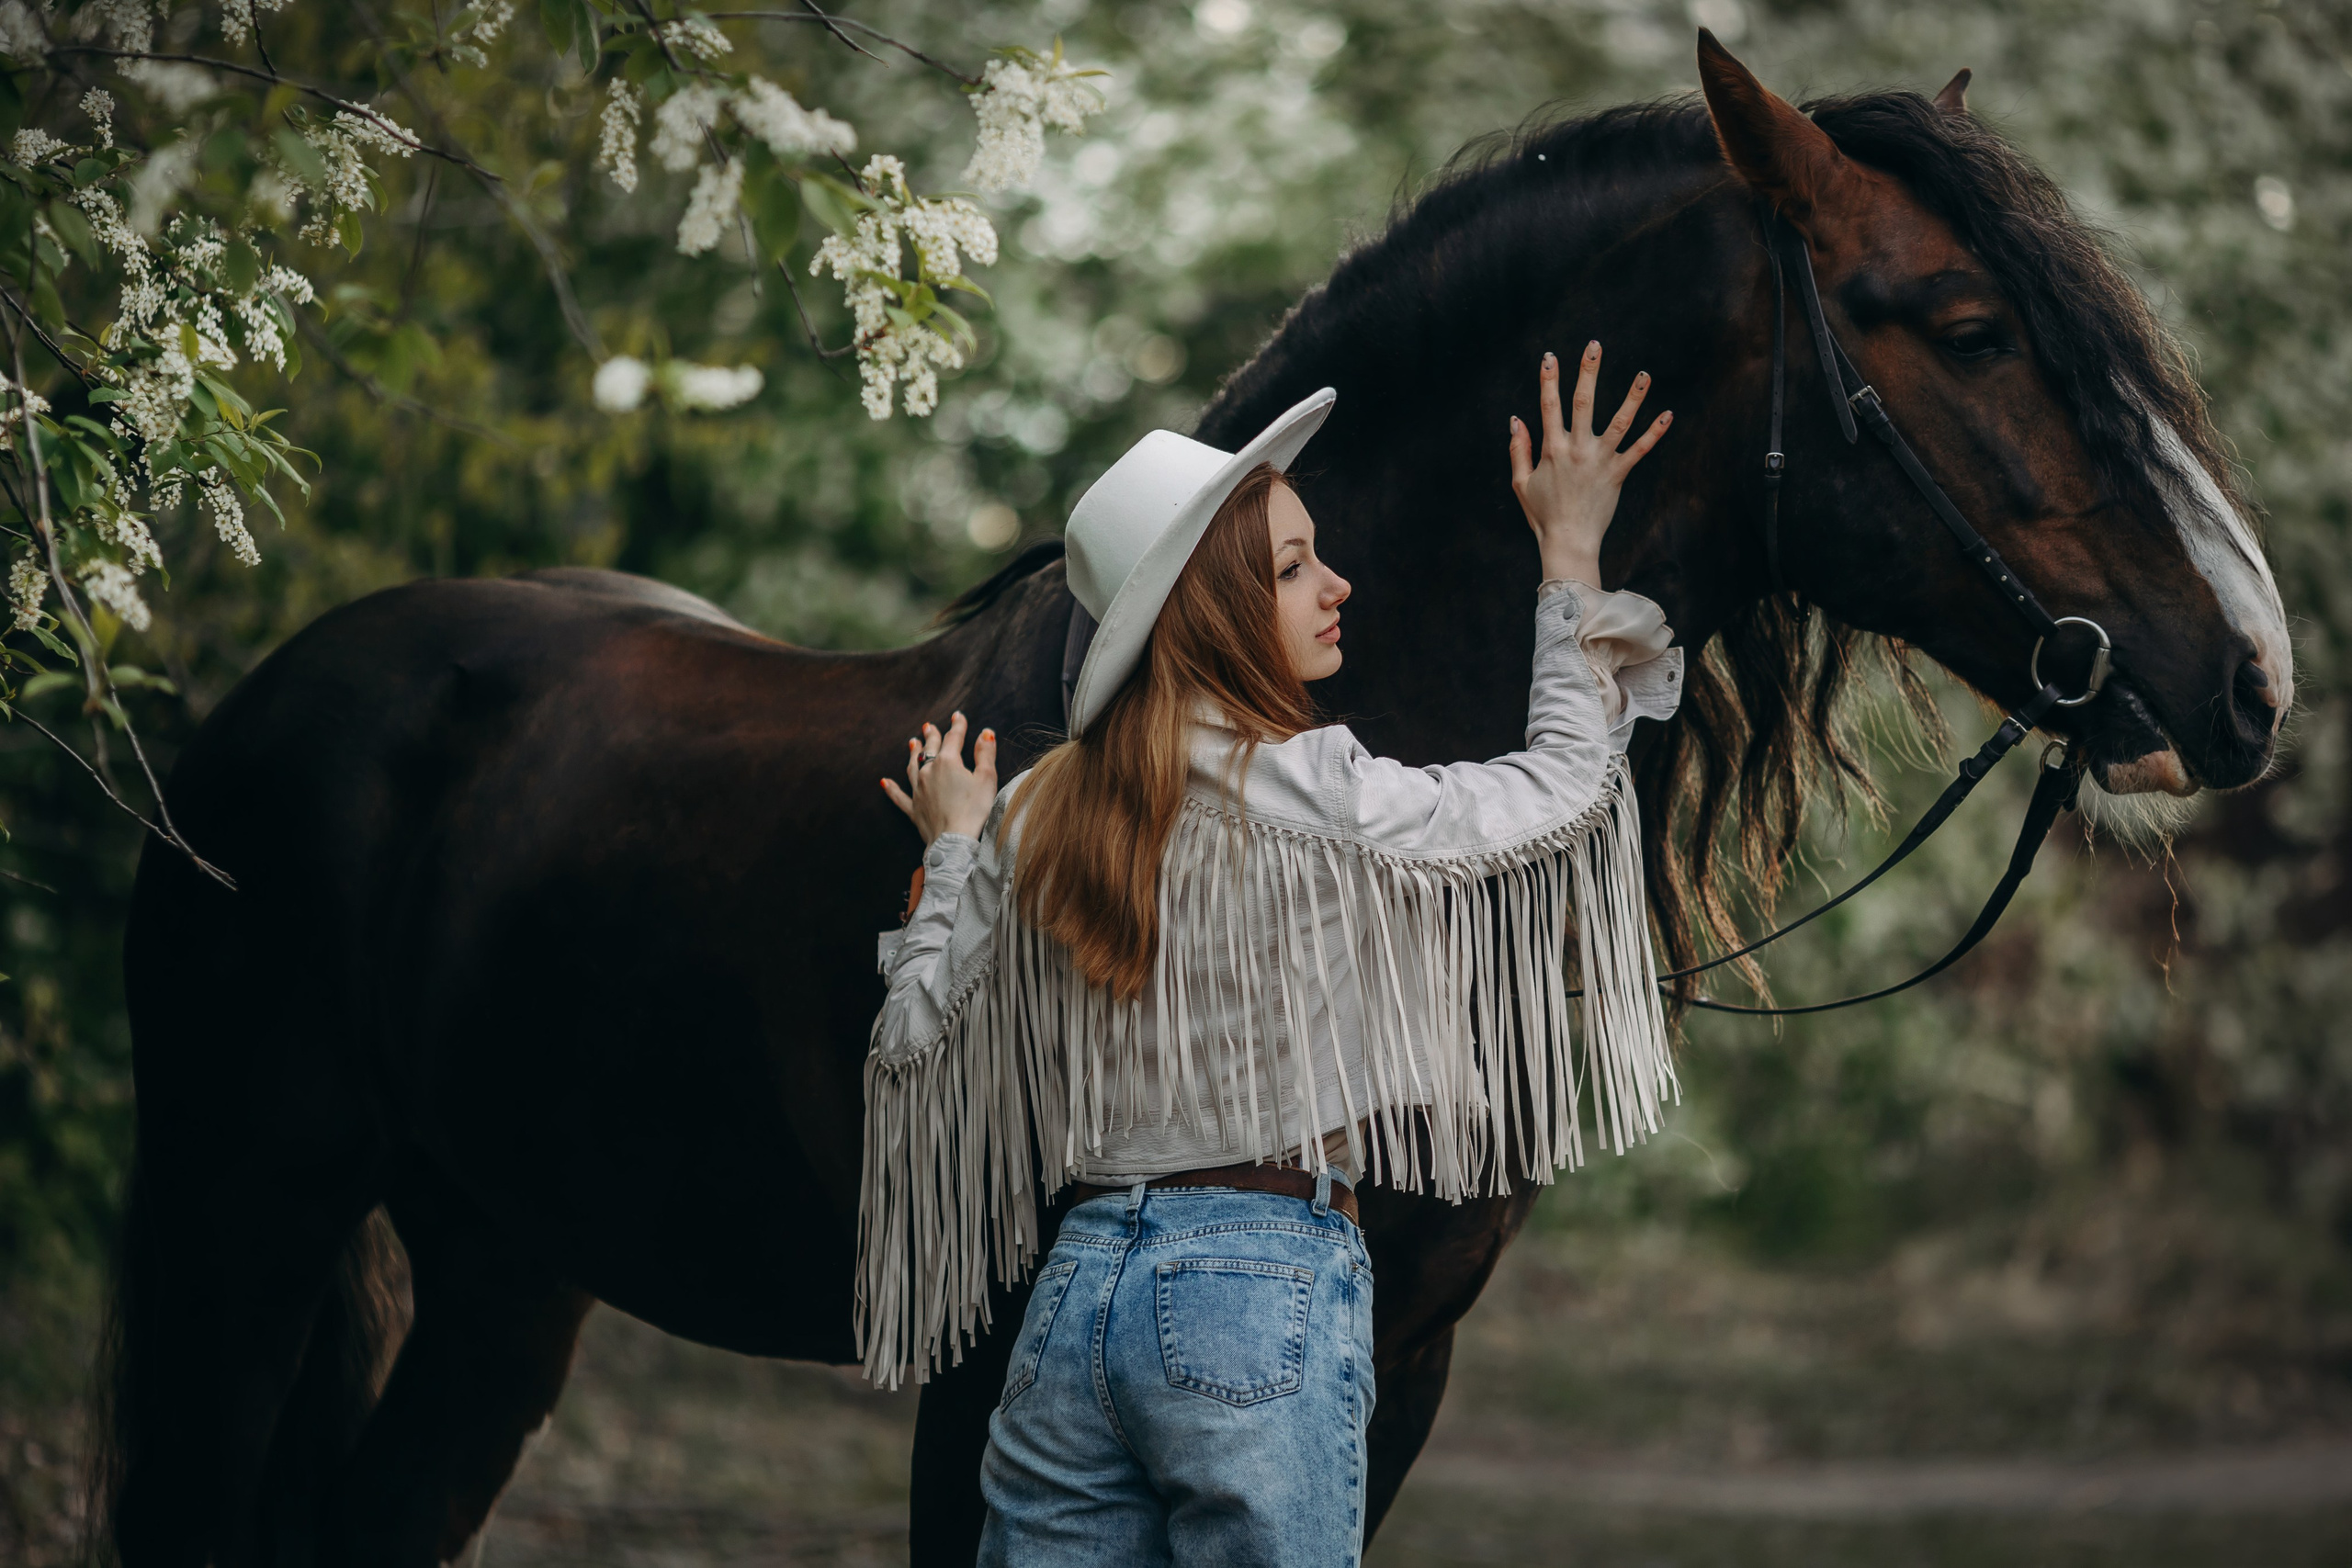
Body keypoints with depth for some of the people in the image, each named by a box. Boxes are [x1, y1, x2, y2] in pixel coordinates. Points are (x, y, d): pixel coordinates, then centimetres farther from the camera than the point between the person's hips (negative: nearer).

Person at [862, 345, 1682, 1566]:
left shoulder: (1039, 815, 7)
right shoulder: (1303, 790, -10)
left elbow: (914, 1037, 13)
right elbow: (1561, 783, 3)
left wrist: (953, 853, 26)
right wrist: (1572, 560, 13)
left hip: (1080, 1282, 6)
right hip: (1267, 1291, -6)